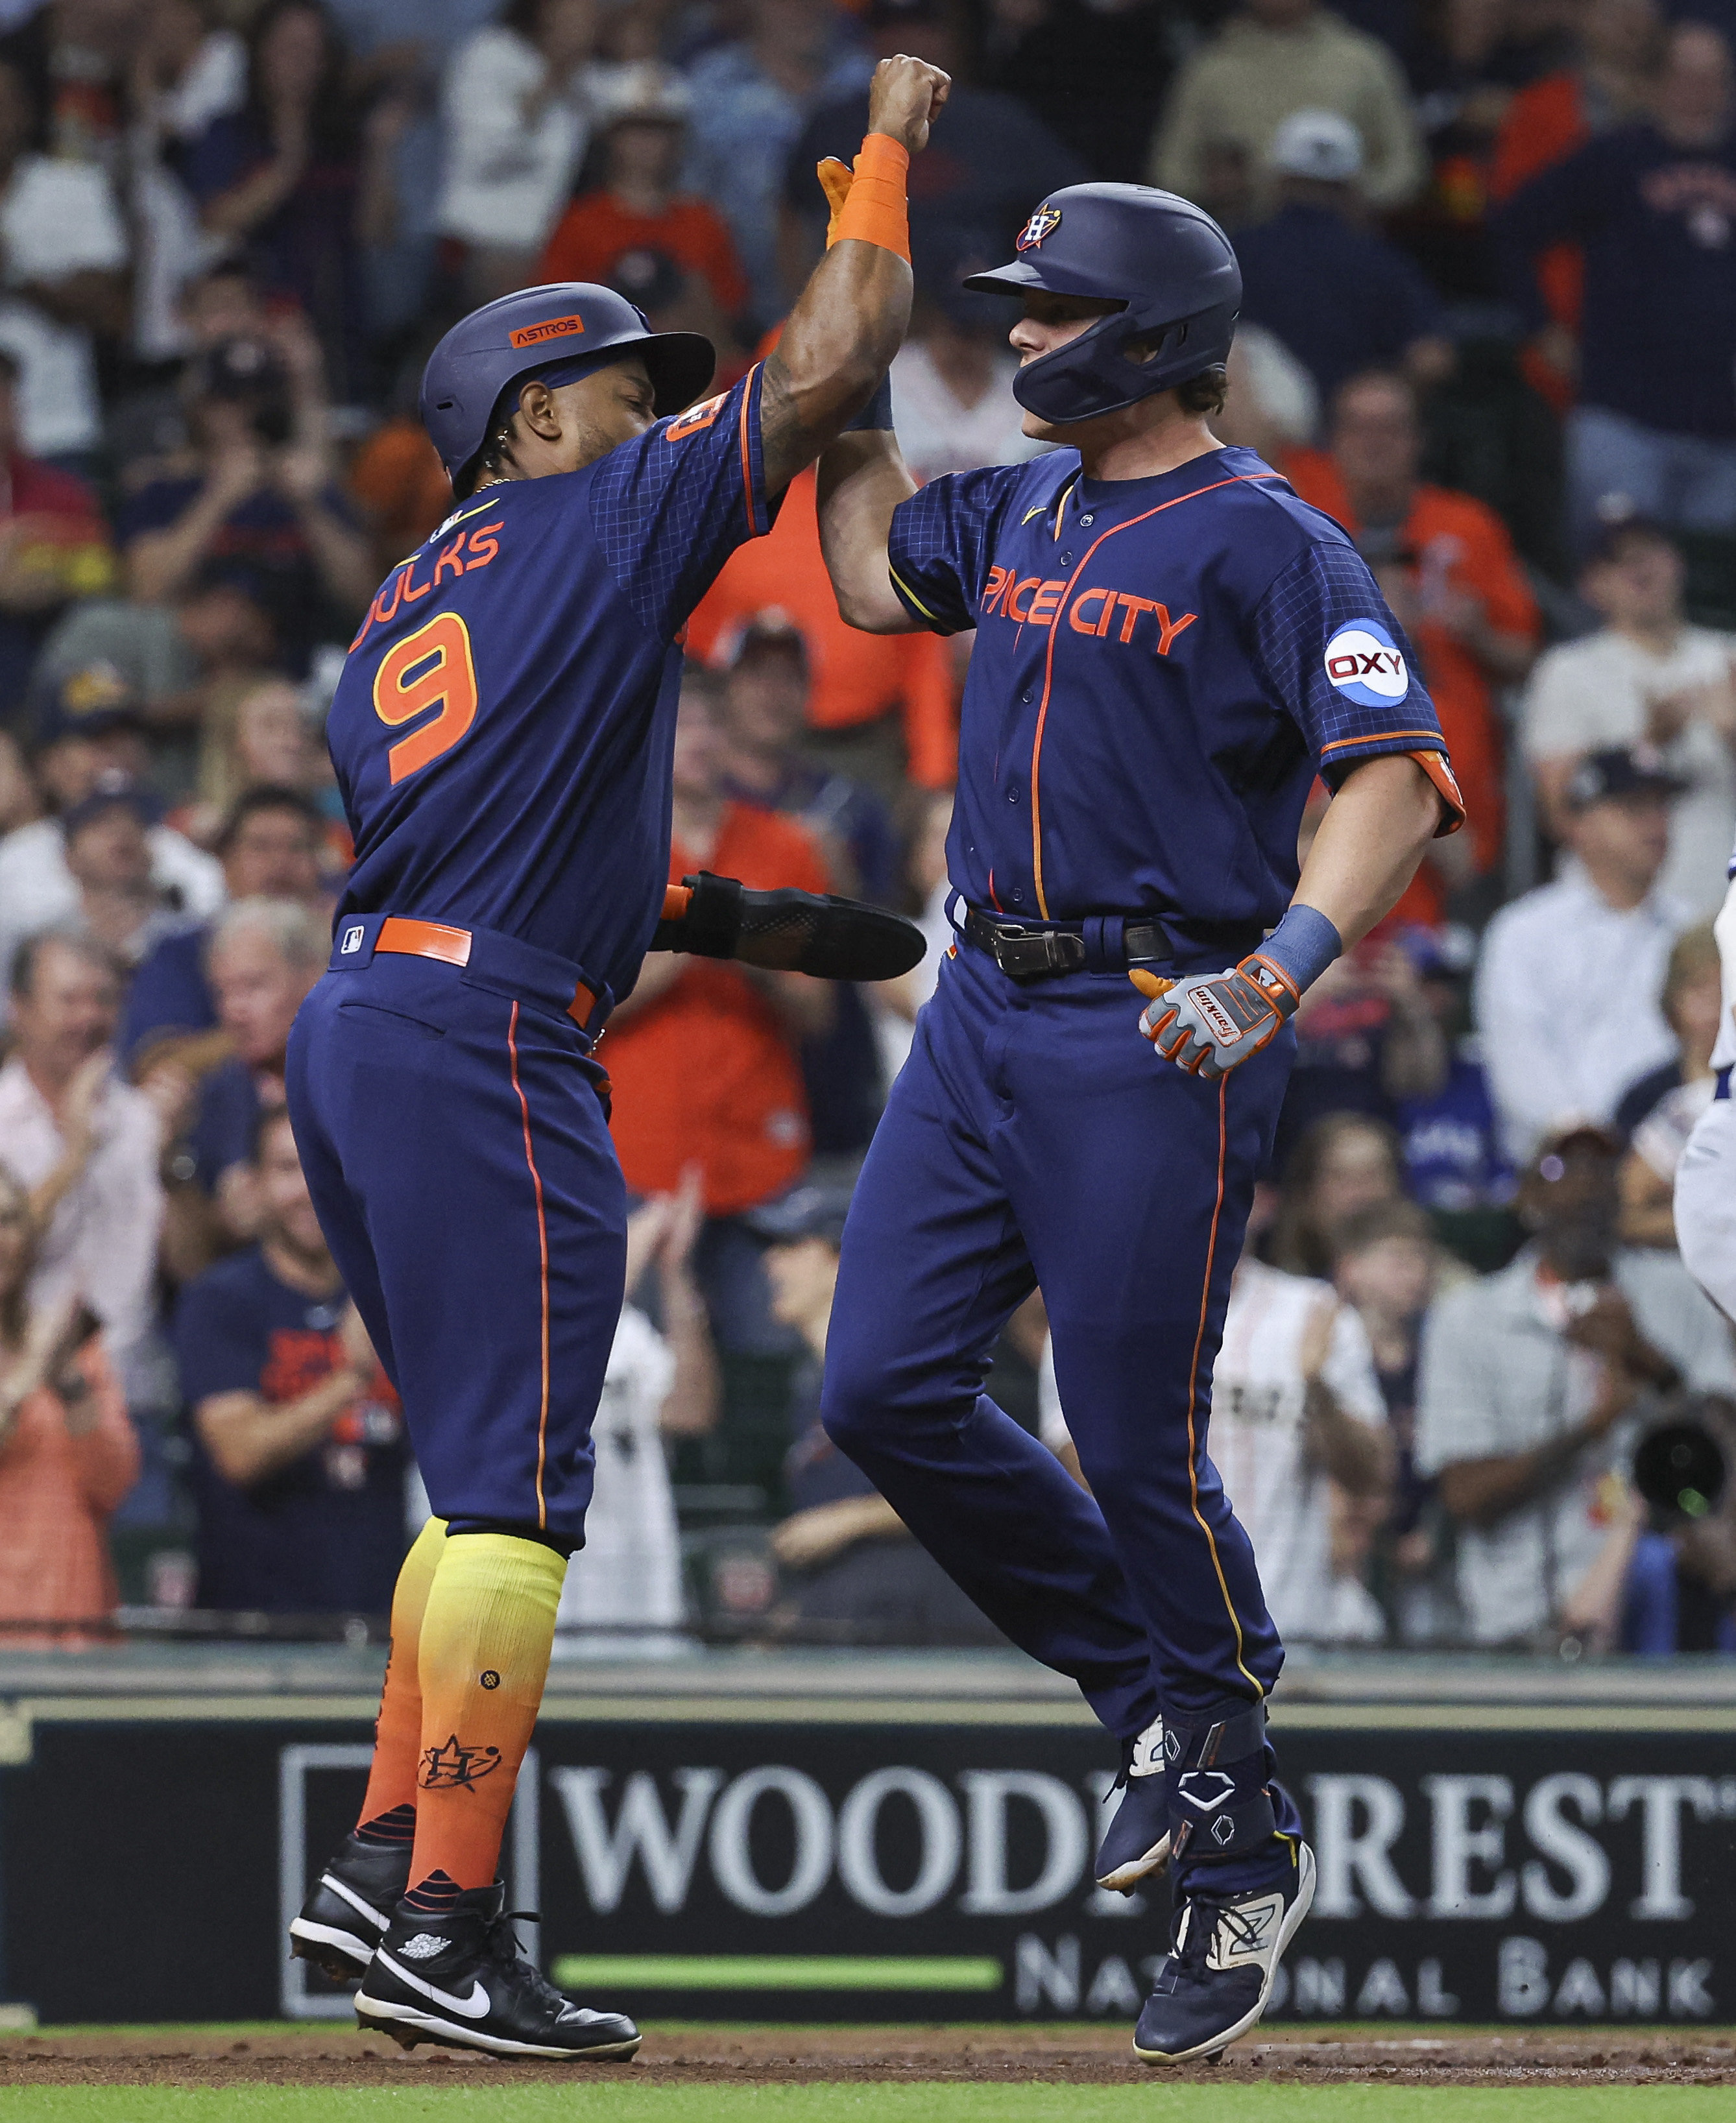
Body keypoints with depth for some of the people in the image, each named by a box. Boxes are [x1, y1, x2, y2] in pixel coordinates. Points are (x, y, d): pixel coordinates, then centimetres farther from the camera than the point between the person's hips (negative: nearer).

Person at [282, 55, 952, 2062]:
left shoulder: (400, 613, 22)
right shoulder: (596, 520, -1)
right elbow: (823, 370, -3)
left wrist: (730, 905, 22)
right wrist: (886, 144, 11)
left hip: (353, 1028, 9)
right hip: (487, 1047, -9)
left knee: (489, 1477, 17)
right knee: (513, 1494, -8)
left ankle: (380, 1866, 15)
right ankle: (444, 1932, -11)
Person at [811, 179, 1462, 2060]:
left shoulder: (1268, 542, -11)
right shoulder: (1025, 508, 13)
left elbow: (1399, 775, -19)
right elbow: (875, 570, 27)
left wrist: (1276, 973, -31)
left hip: (1158, 1037, -8)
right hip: (988, 1007, 8)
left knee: (1135, 1447, -6)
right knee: (886, 1389, 1)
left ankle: (1246, 1854, 9)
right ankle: (1164, 1698, 18)